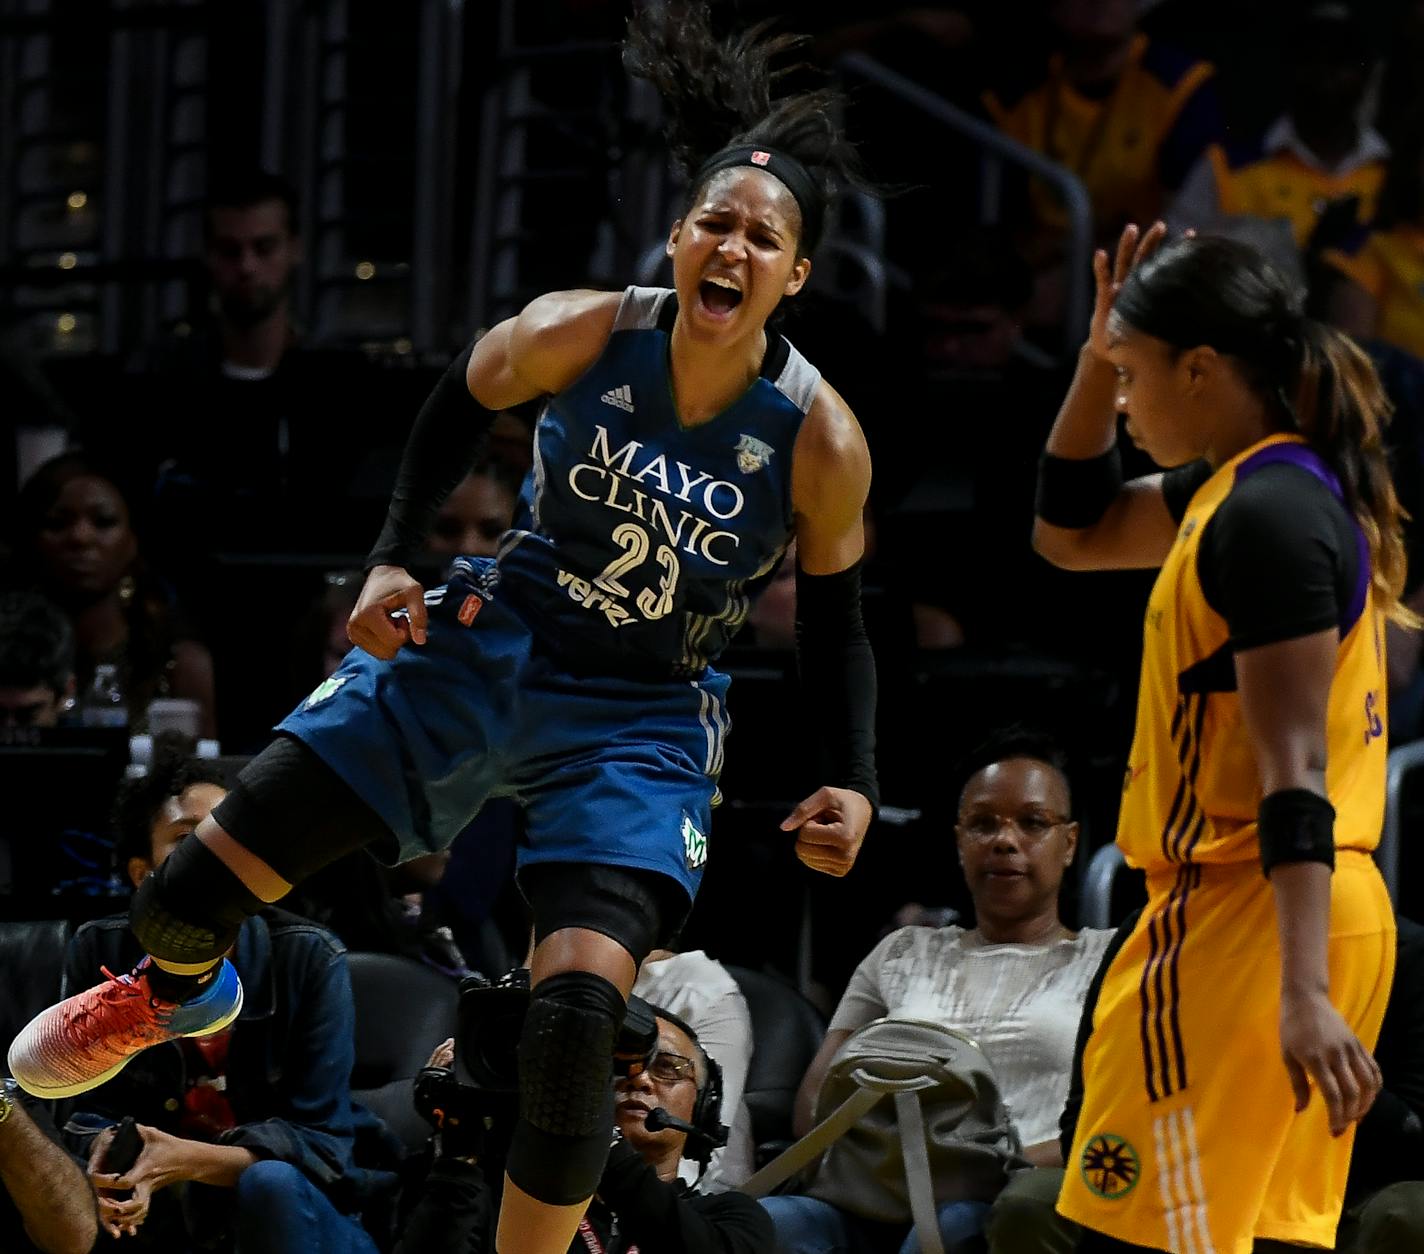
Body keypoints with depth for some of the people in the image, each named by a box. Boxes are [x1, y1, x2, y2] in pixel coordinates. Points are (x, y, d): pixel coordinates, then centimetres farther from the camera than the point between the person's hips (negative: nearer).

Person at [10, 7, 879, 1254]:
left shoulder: (819, 442, -18)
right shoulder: (580, 336, -16)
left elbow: (835, 621, -2)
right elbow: (462, 402, 6)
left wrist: (855, 782, -14)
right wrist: (394, 559, -1)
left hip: (641, 724, -2)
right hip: (490, 640, 2)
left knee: (572, 1031, -24)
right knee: (185, 899, 1)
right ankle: (183, 991, 41)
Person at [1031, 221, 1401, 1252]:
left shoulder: (1267, 517, -17)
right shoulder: (1253, 483, 12)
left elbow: (1295, 775, -23)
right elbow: (1073, 531, 28)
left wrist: (1303, 995, -29)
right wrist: (1102, 357, 15)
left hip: (1251, 920, -10)